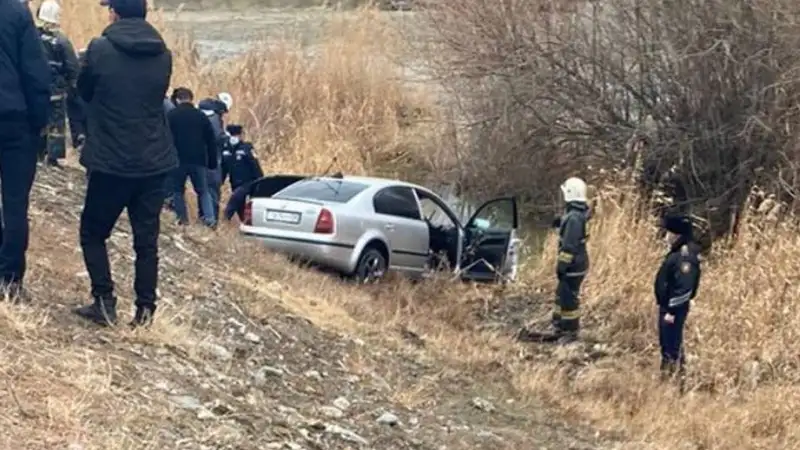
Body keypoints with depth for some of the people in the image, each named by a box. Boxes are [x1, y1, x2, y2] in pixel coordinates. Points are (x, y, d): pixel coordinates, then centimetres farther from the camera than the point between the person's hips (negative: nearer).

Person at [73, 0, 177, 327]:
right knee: (147, 240, 9)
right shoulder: (163, 55, 2)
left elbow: (84, 92, 5)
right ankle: (145, 309, 8)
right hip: (154, 162, 4)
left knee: (93, 233, 12)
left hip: (110, 161, -4)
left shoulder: (100, 50, -11)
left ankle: (104, 302, 5)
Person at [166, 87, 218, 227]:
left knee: (178, 190, 12)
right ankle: (210, 219, -6)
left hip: (178, 159, -2)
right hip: (198, 160, 2)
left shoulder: (171, 116, 0)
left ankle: (182, 218, 4)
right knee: (203, 190, 10)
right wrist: (212, 162, 14)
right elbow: (211, 141, 10)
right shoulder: (201, 116, 8)